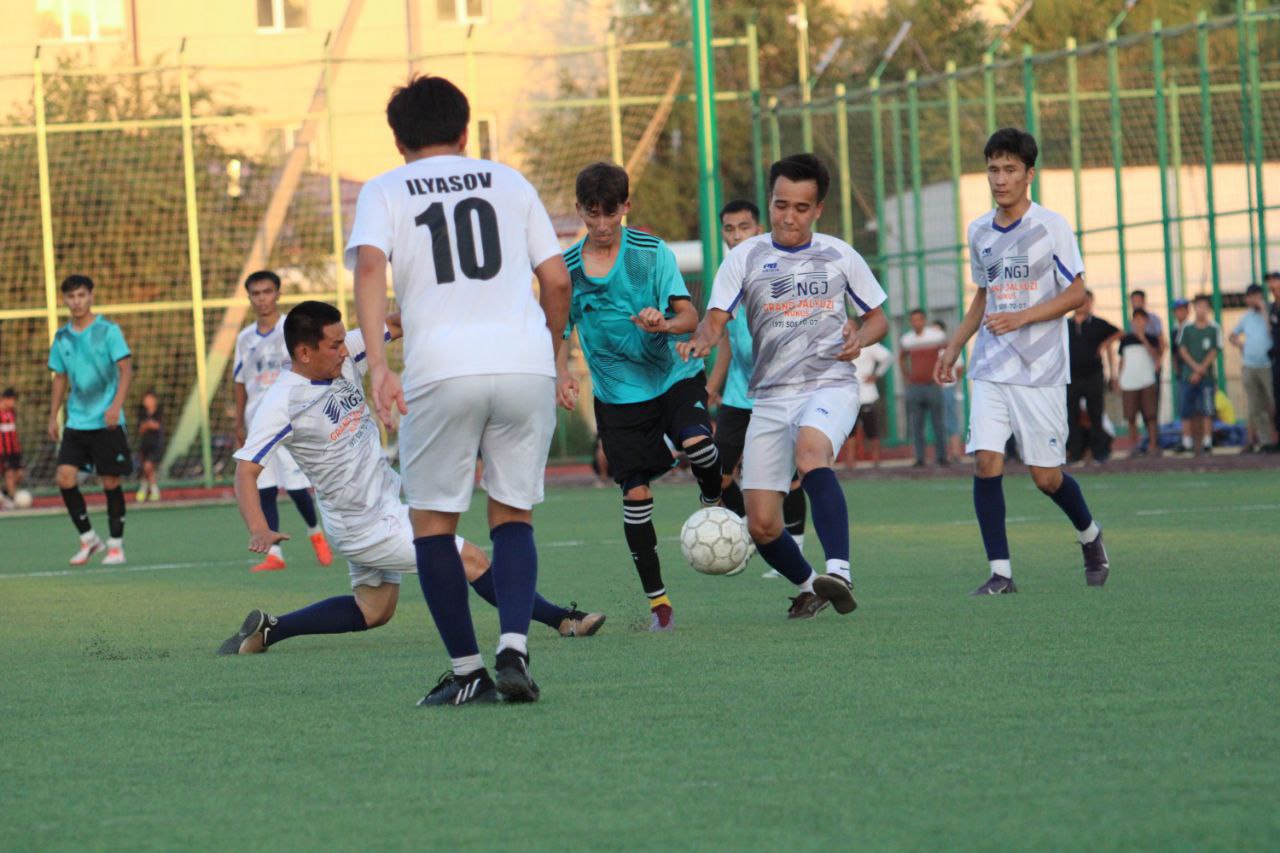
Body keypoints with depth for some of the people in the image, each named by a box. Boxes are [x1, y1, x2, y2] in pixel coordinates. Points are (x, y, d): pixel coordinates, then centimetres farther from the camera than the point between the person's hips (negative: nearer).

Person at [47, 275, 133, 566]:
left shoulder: (108, 331, -6)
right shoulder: (62, 337, 9)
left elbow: (125, 369, -10)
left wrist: (116, 405, -22)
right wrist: (53, 416, 12)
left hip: (106, 422, -4)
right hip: (76, 422, 4)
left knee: (110, 482, 0)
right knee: (64, 477, -8)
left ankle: (115, 544, 12)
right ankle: (88, 538, 6)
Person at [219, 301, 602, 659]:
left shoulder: (344, 358, -3)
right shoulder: (283, 402, -23)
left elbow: (394, 323, 1)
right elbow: (246, 469, -26)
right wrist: (260, 531, -41)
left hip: (389, 495, 9)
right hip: (367, 525, -9)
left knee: (373, 610, 21)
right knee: (471, 561, -3)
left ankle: (267, 629, 21)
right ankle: (561, 619, 11)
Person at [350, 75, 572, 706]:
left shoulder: (384, 192, 12)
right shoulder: (509, 183, 19)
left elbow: (370, 266, -7)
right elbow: (557, 280, 13)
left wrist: (377, 363, -15)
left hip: (442, 371, -2)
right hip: (525, 363, 2)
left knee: (433, 519, 12)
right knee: (512, 515, 12)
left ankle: (466, 670, 7)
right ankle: (513, 649, -9)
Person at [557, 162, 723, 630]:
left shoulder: (652, 252, -5)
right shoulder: (568, 268, 1)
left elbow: (689, 316, -9)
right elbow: (559, 333, 10)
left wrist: (663, 325, -31)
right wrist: (563, 375, -9)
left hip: (675, 375, -2)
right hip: (618, 393, 2)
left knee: (696, 441, -31)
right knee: (636, 494, -3)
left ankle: (715, 504, 1)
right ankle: (656, 599, 7)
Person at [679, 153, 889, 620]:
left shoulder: (839, 255, 8)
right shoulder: (746, 257, 6)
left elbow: (878, 318, 17)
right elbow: (716, 318, -3)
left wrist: (859, 338, -6)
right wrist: (701, 340, -27)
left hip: (830, 385, -2)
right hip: (769, 397, 3)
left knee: (811, 450, -37)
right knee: (761, 526, -3)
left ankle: (839, 572, -46)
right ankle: (808, 585, 27)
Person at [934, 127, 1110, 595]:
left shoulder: (1051, 226, -6)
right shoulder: (979, 231, 10)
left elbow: (1076, 293, -7)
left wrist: (1021, 318, -17)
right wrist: (954, 346, 16)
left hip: (1041, 369, -4)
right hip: (990, 370, 4)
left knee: (1046, 476, 0)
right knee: (985, 461, -12)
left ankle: (1089, 535, 30)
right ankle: (1000, 571, -7)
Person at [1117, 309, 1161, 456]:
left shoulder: (1150, 337, 6)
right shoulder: (1126, 339, 12)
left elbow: (1155, 355, -9)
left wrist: (1143, 339, -15)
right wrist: (1120, 380, 11)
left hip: (1147, 381, -2)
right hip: (1129, 382, 2)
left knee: (1150, 416, -4)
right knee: (1131, 417, 3)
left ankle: (1153, 445, -1)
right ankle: (1134, 446, 10)